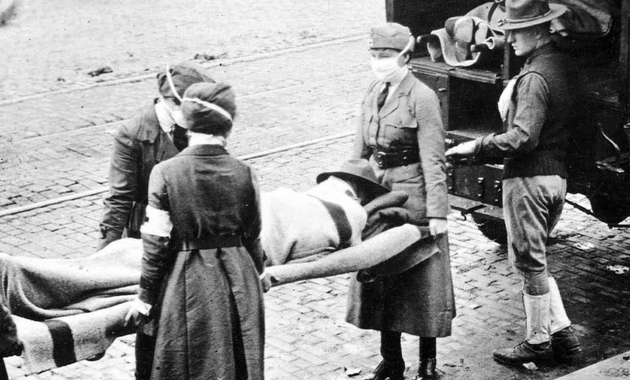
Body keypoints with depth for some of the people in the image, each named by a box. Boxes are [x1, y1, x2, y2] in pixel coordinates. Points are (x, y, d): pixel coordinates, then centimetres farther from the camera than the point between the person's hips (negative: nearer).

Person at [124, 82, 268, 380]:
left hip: (186, 287, -2)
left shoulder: (165, 173, -14)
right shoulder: (244, 175, -7)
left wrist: (145, 298, 0)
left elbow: (156, 244, -11)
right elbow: (253, 238, 4)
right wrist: (259, 274, 24)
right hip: (237, 284, 2)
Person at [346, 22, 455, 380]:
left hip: (413, 198, -7)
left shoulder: (422, 98, -14)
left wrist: (437, 212, -18)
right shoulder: (374, 93, 7)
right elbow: (361, 149, 14)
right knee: (380, 280, 12)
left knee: (422, 282, 4)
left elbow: (434, 161, -16)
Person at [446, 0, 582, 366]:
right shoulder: (563, 65, 8)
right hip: (557, 173, 9)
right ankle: (562, 332, 20)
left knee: (531, 262, 3)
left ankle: (538, 341, 14)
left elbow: (523, 137, -25)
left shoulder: (533, 78, -20)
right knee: (537, 259, 19)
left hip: (529, 178, -9)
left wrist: (476, 147, -17)